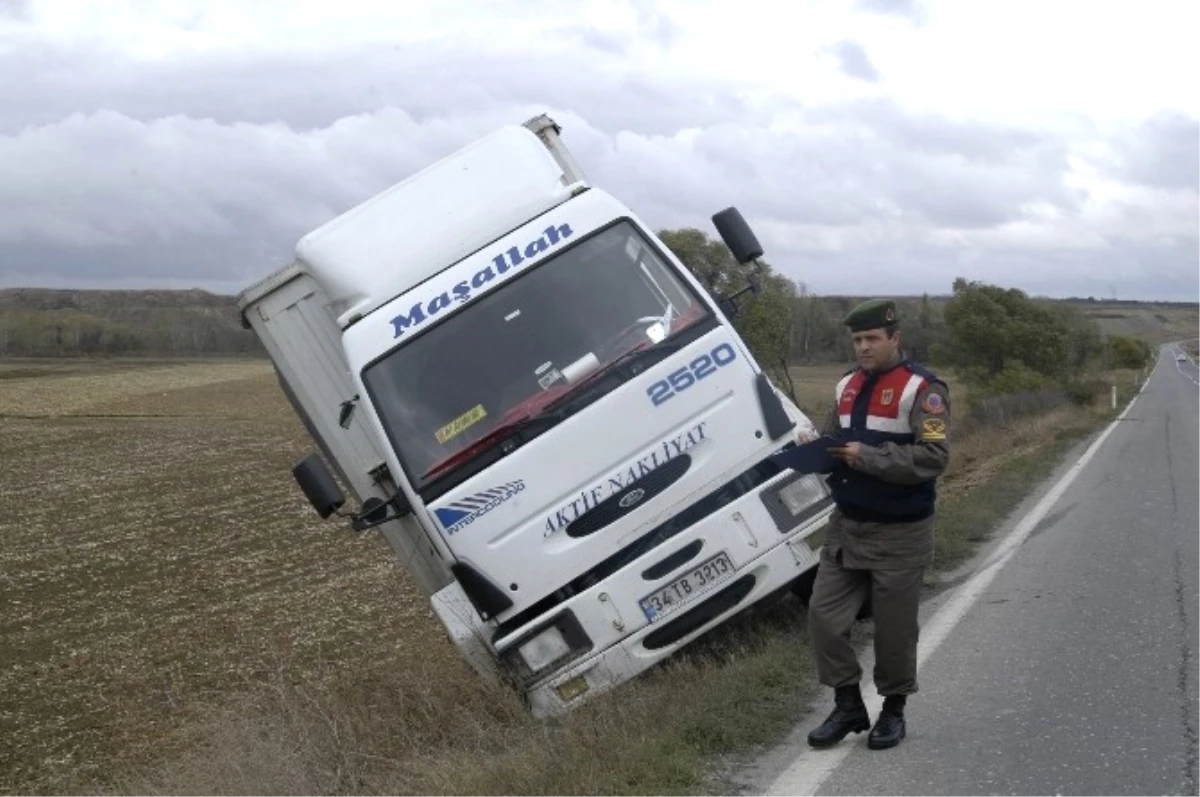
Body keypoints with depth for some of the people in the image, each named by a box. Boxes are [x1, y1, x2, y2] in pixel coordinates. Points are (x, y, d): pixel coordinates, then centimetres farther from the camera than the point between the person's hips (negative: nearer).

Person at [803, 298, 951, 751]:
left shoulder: (922, 389, -11)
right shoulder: (847, 387, 10)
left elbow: (934, 456, -21)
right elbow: (833, 440, 20)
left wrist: (869, 456, -24)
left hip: (899, 534, -6)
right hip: (846, 526, 6)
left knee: (894, 628, 5)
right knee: (824, 615, 2)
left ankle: (893, 711, 24)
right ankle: (848, 705, 17)